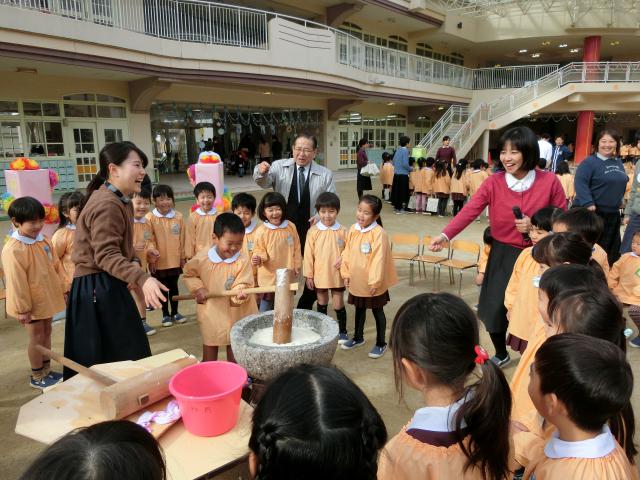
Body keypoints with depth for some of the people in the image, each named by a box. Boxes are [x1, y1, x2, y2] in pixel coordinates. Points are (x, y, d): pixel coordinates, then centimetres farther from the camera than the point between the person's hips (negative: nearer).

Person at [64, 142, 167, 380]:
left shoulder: (121, 200, 12)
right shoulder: (107, 205, -22)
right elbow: (106, 256, -28)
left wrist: (135, 262, 1)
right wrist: (142, 279, -38)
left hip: (108, 285, 10)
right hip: (97, 287, -10)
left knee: (127, 352, 18)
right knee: (121, 357, -1)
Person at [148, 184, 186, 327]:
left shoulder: (178, 217, -2)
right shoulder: (150, 218, -11)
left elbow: (182, 239, 4)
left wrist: (182, 257, 7)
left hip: (175, 260, 2)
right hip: (159, 261, -2)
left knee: (174, 287, 15)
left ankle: (175, 312, 30)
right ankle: (165, 315, 25)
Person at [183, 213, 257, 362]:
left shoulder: (243, 261, -15)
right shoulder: (202, 258, -9)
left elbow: (241, 286, -16)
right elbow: (189, 274, 9)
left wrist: (239, 294, -38)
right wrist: (198, 288, -6)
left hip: (236, 317, -1)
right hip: (211, 317, 1)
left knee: (235, 359, 16)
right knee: (209, 361, 16)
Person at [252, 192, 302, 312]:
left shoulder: (291, 227, -5)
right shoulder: (262, 231, -15)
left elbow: (296, 247, 5)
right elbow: (259, 250, -7)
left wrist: (297, 265, 8)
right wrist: (259, 258, -29)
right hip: (269, 275, -3)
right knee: (267, 300, 8)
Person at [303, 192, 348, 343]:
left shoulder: (342, 231, -7)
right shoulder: (313, 231, -7)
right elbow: (308, 254, -3)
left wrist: (343, 259, -19)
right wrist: (308, 275, -2)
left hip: (337, 275, -1)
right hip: (319, 275, 1)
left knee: (338, 304, 7)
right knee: (322, 303, 17)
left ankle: (342, 332, 25)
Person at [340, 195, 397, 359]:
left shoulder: (379, 233, -21)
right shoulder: (353, 229, -1)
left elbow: (379, 259, -22)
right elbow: (347, 253, 5)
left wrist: (375, 281, -21)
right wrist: (346, 273, 5)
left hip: (373, 283, -6)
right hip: (356, 281, 6)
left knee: (377, 311, 10)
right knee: (359, 309, 23)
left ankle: (381, 343, 25)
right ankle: (358, 338, 41)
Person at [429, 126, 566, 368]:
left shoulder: (549, 181, -9)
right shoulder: (493, 182, -9)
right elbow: (469, 210, -22)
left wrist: (535, 226, -19)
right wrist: (445, 235, -37)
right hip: (502, 255, 1)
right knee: (494, 309, 5)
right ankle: (501, 354, 35)